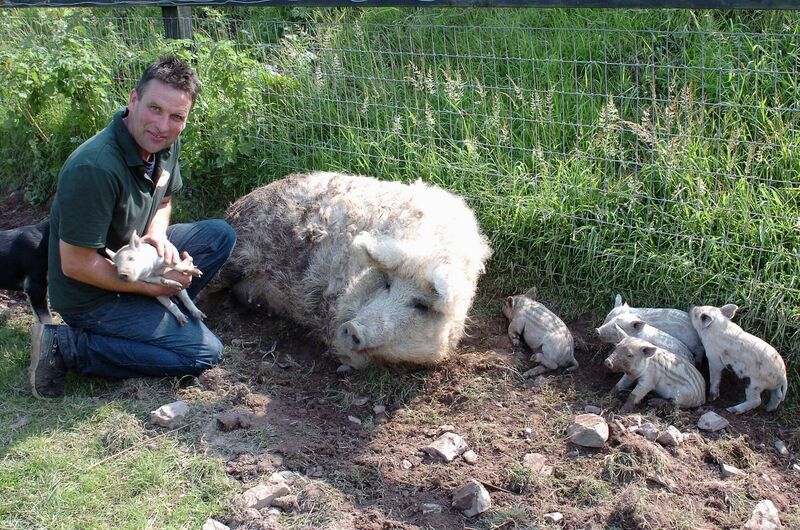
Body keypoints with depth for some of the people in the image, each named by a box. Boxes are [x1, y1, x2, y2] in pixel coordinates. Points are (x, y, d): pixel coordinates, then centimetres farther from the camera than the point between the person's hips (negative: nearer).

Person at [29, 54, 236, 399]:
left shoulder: (166, 145, -7)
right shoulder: (95, 168, -33)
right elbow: (75, 265, -27)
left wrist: (156, 235, -9)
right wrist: (154, 286, -19)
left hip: (129, 262, 8)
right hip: (91, 296, -8)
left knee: (220, 235, 2)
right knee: (203, 353, -12)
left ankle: (153, 314, 4)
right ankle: (66, 345, -7)